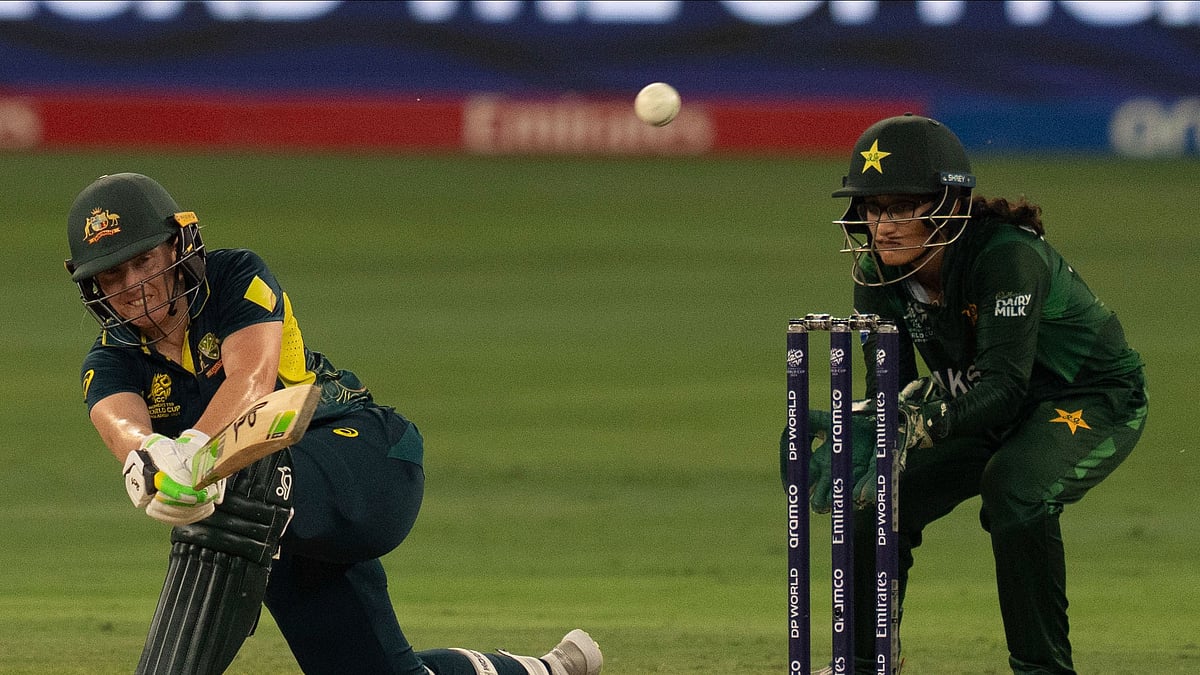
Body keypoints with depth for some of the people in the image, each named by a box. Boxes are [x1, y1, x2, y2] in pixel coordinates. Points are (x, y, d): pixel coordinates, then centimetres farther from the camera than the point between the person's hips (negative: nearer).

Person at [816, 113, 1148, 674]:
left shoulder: (1006, 255, -32)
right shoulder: (879, 274, -12)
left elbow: (1005, 383, -40)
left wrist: (930, 422, -57)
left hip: (1094, 400, -7)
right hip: (994, 415, 7)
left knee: (1012, 486, -35)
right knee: (878, 500, -3)